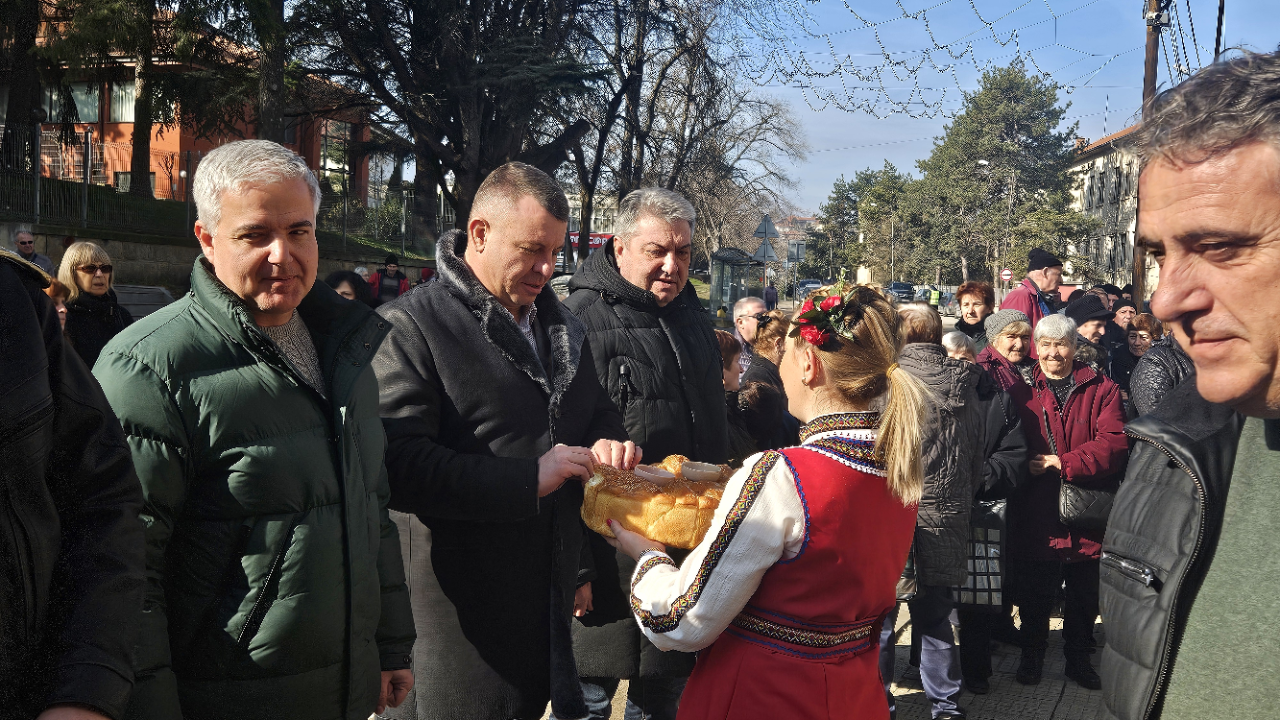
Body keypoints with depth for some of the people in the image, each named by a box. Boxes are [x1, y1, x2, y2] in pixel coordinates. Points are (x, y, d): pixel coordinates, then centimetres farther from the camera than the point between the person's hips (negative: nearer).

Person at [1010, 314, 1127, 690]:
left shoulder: (1101, 390, -1)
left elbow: (1114, 443, -13)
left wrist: (1063, 462, -20)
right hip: (1036, 514, 0)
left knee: (1085, 595, 14)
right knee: (1034, 594, 11)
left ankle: (1078, 659, 32)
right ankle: (1032, 656, 29)